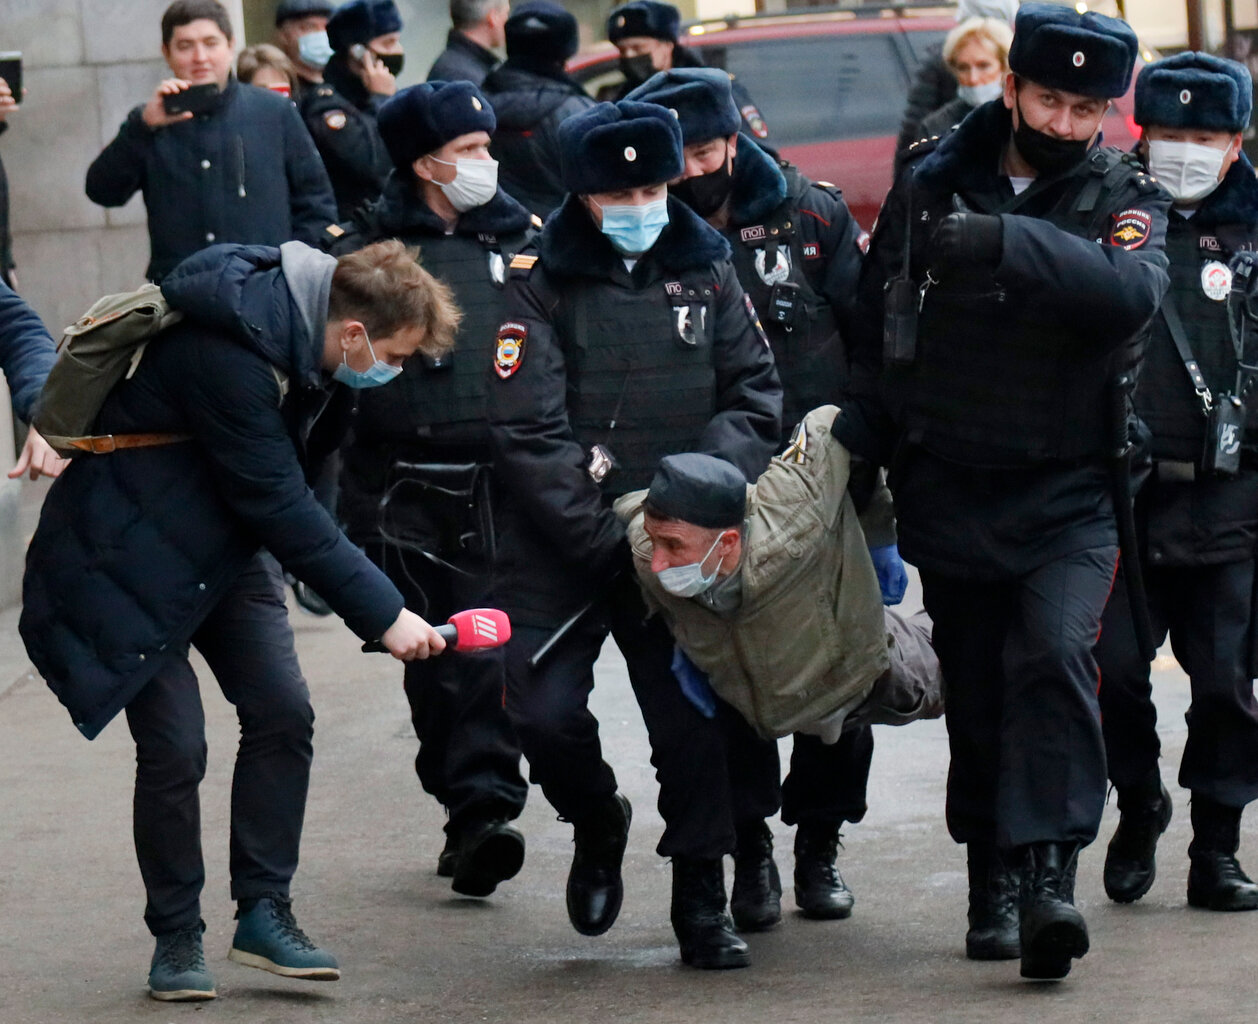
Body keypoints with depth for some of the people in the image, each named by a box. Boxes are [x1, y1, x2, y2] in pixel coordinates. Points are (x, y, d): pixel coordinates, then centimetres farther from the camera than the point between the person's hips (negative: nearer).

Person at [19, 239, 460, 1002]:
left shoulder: (309, 345, -5)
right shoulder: (228, 356, -32)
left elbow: (294, 475, 9)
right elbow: (280, 507, -29)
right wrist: (382, 613, -27)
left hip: (222, 547, 8)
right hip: (133, 557, -8)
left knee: (282, 711, -3)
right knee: (174, 745, -10)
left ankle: (264, 912, 5)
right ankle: (176, 938, 5)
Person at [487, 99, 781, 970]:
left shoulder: (705, 270, 6)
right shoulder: (540, 281, -4)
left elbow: (755, 393, 8)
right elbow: (527, 432, -10)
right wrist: (604, 537, -16)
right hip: (557, 547, -2)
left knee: (693, 720, -2)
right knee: (545, 714, -12)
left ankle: (702, 904, 11)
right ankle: (598, 824, 20)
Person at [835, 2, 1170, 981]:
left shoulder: (1124, 197, -4)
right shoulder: (929, 186, 3)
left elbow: (1131, 292, -28)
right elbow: (876, 335, 14)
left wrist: (1002, 243, -35)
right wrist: (854, 459, 12)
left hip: (1066, 497, -2)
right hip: (948, 491, 3)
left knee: (1056, 655, -23)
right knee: (976, 697, 5)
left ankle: (1049, 877, -27)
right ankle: (995, 889, 17)